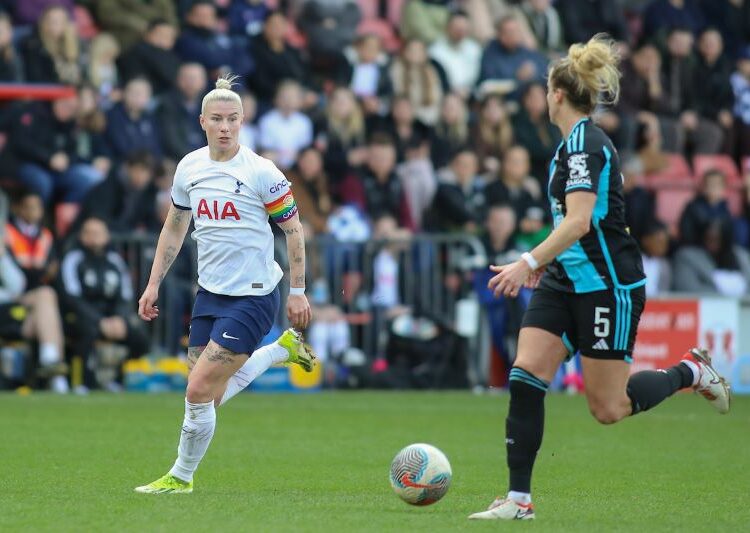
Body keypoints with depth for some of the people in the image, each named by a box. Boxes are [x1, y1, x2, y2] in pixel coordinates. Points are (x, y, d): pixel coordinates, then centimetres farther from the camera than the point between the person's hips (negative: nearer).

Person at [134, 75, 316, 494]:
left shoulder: (261, 172, -13)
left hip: (253, 297, -7)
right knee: (209, 398, 10)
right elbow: (175, 227, 16)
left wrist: (298, 291, -7)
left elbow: (293, 230, -6)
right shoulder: (189, 167, 4)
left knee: (200, 391, -12)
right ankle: (282, 349, 32)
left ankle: (181, 477, 9)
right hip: (210, 293, 7)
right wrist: (154, 285, 14)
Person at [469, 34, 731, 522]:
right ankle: (519, 499, -6)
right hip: (568, 280, 9)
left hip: (608, 284, -9)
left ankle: (691, 371, 22)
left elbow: (579, 221, -28)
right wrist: (546, 260, 32)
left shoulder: (584, 143, -18)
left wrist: (529, 262, -34)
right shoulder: (581, 141, 12)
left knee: (608, 408, -1)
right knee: (525, 376, -6)